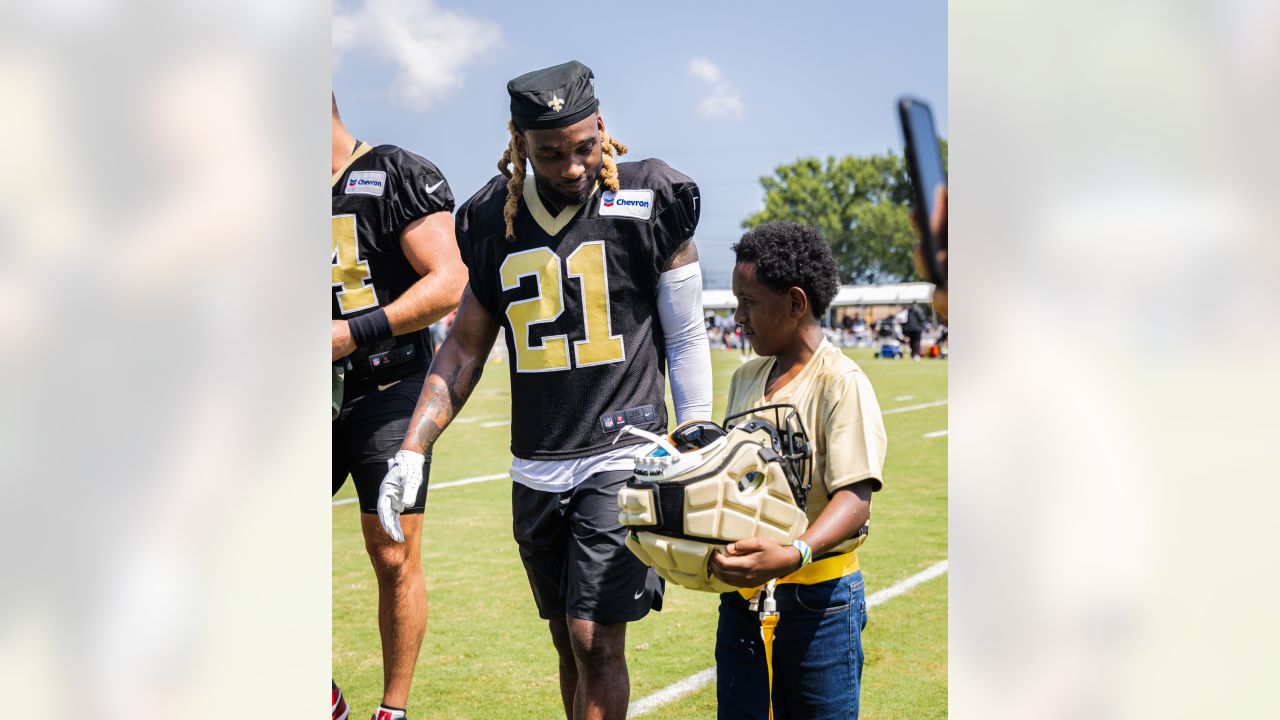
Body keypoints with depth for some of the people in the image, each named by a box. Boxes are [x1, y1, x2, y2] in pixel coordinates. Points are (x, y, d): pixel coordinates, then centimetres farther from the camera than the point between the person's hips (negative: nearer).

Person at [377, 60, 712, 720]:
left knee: (596, 641, -8)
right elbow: (464, 350, 12)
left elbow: (686, 339, 0)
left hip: (622, 457, -4)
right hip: (536, 468, 5)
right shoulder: (494, 221, 6)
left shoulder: (647, 204, -6)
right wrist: (411, 452, 4)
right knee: (568, 640, 13)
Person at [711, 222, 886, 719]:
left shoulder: (840, 383, -12)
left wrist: (794, 554, -36)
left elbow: (855, 498, -20)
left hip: (818, 599, -6)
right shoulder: (745, 379, 11)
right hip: (742, 594, 6)